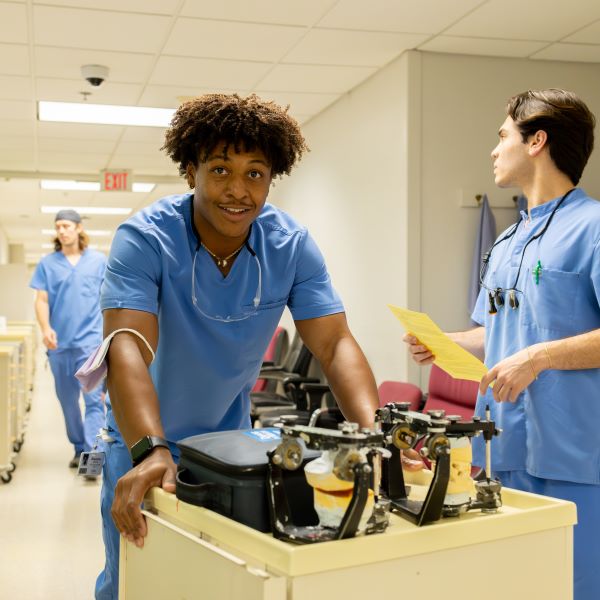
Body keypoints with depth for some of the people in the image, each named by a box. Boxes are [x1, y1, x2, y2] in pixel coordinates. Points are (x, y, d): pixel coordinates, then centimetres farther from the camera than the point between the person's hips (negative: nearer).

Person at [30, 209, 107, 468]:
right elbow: (41, 300, 3)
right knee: (67, 400, 12)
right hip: (59, 343, 3)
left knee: (94, 398, -12)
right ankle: (79, 449, 26)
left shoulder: (99, 261, 4)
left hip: (91, 340, -2)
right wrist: (46, 328, -14)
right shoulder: (47, 263, 6)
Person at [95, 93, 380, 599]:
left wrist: (373, 433, -36)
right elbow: (128, 349, -35)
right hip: (144, 443, -2)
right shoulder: (145, 239, -24)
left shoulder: (292, 245, -16)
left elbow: (335, 345, -19)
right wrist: (150, 451, -51)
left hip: (231, 439, 3)